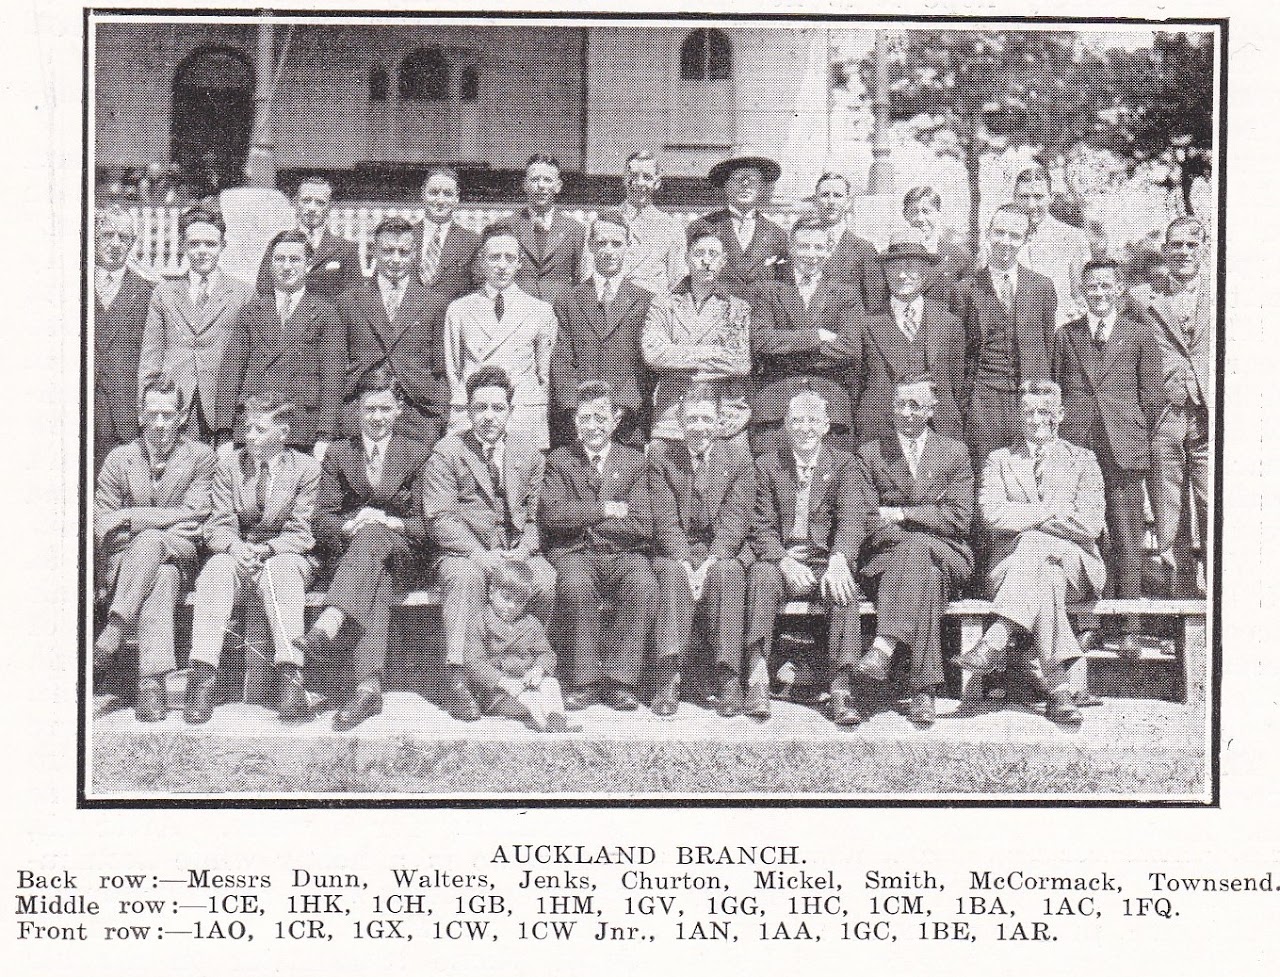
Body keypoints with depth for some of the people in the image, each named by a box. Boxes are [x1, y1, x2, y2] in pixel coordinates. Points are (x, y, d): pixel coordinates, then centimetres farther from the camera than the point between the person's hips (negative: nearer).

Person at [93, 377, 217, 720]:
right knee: (161, 576, -36)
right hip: (123, 561, 0)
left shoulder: (199, 456, 5)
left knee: (150, 542, -37)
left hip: (180, 557, 0)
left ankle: (113, 631, -43)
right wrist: (167, 522, -9)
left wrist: (130, 517, -8)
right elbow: (101, 530, 4)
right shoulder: (119, 459, 8)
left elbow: (193, 517, -4)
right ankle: (152, 683, -47)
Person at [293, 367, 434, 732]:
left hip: (400, 556, -1)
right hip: (347, 552, 1)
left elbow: (424, 525, 7)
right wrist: (349, 524, -14)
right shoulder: (337, 454, 18)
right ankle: (369, 685, -59)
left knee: (372, 534, -39)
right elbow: (322, 520, 9)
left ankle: (326, 629, -61)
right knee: (375, 583, -38)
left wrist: (389, 523, -14)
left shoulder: (418, 455, 14)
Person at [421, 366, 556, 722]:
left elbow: (536, 516, 14)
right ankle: (457, 677, -37)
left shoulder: (529, 456, 14)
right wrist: (480, 554, -19)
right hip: (463, 553, -3)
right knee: (465, 576, -38)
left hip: (517, 554, 3)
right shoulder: (446, 453, 1)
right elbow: (439, 520, -6)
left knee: (547, 581, -29)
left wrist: (521, 554, -8)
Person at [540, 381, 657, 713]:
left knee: (644, 584, -32)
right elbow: (551, 512, -7)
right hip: (574, 553, -1)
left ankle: (619, 679, -25)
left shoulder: (634, 462, 11)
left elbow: (642, 527, 0)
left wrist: (583, 520, -3)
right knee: (575, 584, -35)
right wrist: (604, 510, -8)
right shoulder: (559, 461, 10)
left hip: (622, 554, 1)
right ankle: (586, 681, -25)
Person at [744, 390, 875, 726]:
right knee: (761, 576, -33)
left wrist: (839, 562, -25)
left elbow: (852, 518, -5)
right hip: (781, 561, 0)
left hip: (827, 562, 0)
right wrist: (784, 562, -19)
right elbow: (762, 528, 2)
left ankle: (841, 690, -37)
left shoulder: (844, 465, 9)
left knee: (844, 589, -32)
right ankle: (757, 679, -37)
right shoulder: (767, 465, 10)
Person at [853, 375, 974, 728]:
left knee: (917, 547, -38)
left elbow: (959, 520, 1)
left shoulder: (955, 453, 14)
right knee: (926, 579, -37)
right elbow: (863, 522, 5)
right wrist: (927, 515, -12)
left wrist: (902, 516, -11)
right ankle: (924, 690, -48)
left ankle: (885, 645, -53)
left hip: (946, 557, 0)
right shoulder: (870, 454, 14)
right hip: (884, 558, 1)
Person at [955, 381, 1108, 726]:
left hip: (1075, 568, -1)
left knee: (1033, 546, -35)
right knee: (1045, 579, -36)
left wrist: (1024, 519, -4)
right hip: (1009, 565, 1)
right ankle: (1057, 686, -46)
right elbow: (991, 515, -4)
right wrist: (1052, 510, -8)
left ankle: (997, 642, -46)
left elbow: (1091, 526, -1)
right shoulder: (1000, 460, 17)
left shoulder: (1082, 460, 15)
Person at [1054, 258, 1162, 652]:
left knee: (1126, 538, -2)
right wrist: (1065, 431, 9)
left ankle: (1127, 626, 1)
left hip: (1124, 449, -1)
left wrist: (1136, 436, 6)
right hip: (1074, 445, 1)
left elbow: (1153, 394, 10)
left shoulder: (1139, 335, 10)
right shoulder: (1065, 336, 15)